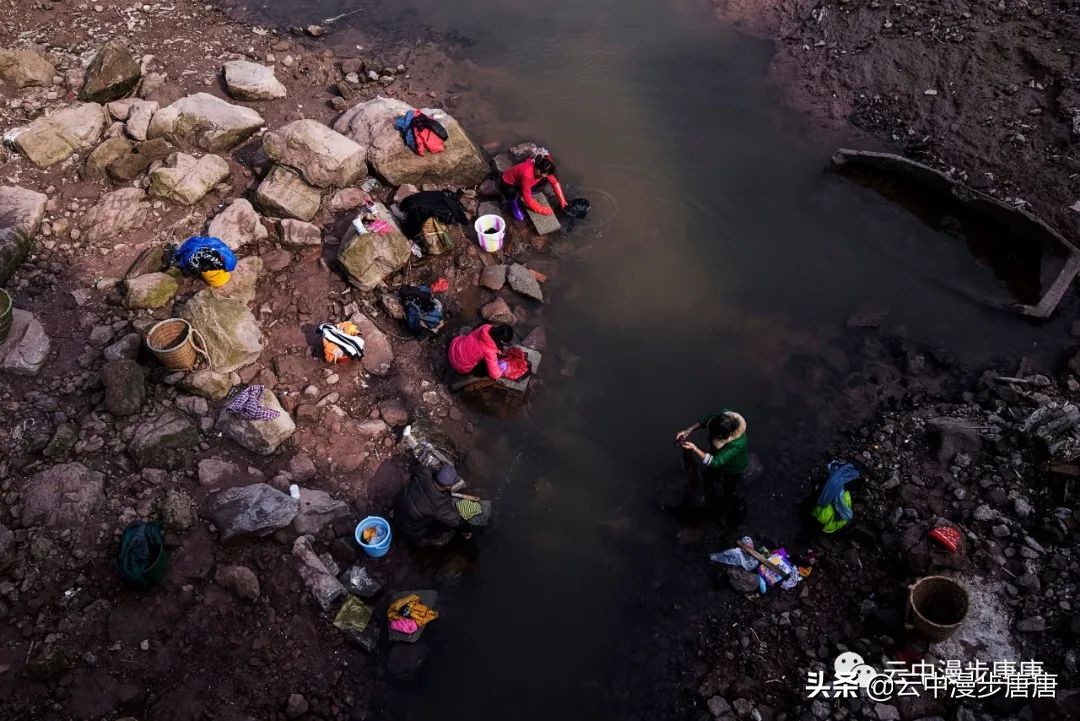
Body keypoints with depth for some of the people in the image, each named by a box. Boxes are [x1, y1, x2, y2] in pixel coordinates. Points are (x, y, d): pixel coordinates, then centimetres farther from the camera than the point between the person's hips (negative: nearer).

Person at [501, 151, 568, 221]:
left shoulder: (540, 167, -21)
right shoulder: (527, 174, -41)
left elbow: (554, 182, -7)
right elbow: (527, 199, -34)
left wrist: (562, 200, -9)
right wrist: (542, 210, -27)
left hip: (519, 181, 7)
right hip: (507, 184, -7)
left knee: (544, 180, -9)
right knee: (512, 192, -40)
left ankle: (521, 194, 8)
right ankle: (513, 203, -5)